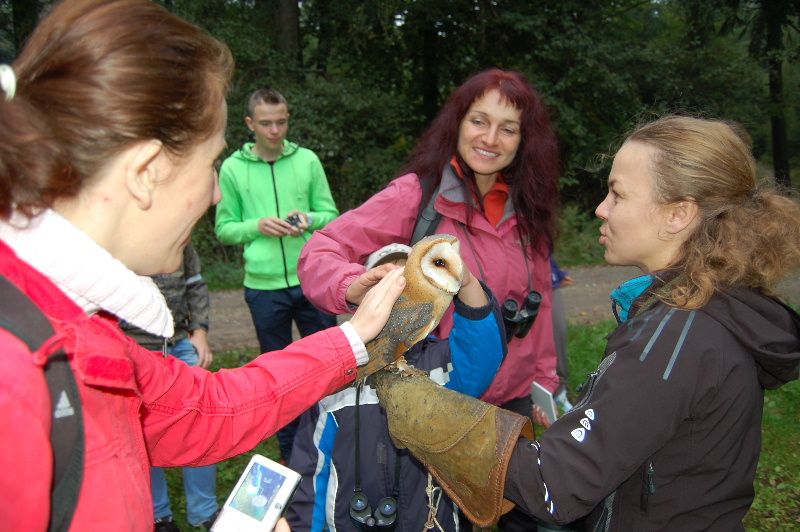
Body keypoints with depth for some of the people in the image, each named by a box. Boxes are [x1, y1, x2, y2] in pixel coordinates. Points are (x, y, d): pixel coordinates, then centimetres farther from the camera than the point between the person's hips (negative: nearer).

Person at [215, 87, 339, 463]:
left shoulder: (307, 160, 1)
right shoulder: (232, 168, -1)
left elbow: (331, 214, 5)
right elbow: (224, 228, 2)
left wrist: (309, 219, -16)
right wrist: (257, 226, -16)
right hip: (263, 286, 0)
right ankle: (289, 452, 29)